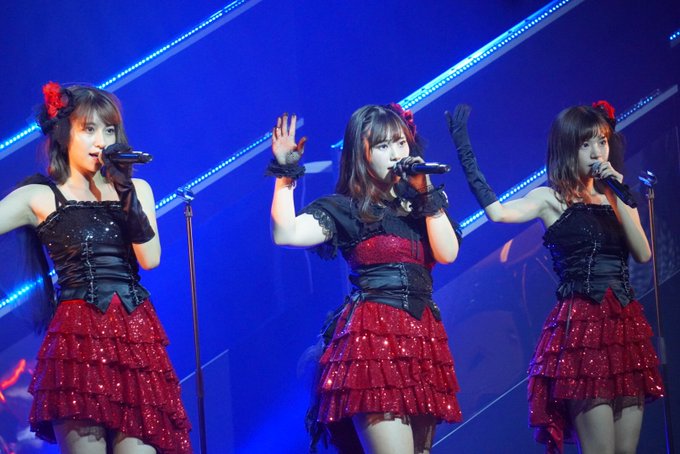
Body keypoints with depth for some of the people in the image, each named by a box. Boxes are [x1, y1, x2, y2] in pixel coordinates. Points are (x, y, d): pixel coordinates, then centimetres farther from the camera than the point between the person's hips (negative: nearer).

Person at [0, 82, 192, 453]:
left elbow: (150, 259, 2)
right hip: (77, 337, -3)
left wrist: (128, 197, -6)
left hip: (136, 337, 3)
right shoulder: (41, 197, 3)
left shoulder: (135, 189, 15)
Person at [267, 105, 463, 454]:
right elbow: (286, 234, -12)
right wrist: (286, 175, -14)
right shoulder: (345, 209, 3)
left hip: (422, 335, 6)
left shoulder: (421, 203, 17)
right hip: (373, 336, -6)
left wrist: (428, 195, -1)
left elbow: (447, 253, 2)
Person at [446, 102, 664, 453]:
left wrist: (619, 197, -5)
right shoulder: (552, 198, 2)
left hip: (625, 324, 6)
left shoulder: (616, 197, 17)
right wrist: (464, 151, -20)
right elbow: (497, 211, -18)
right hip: (581, 323, -6)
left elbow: (643, 254, 2)